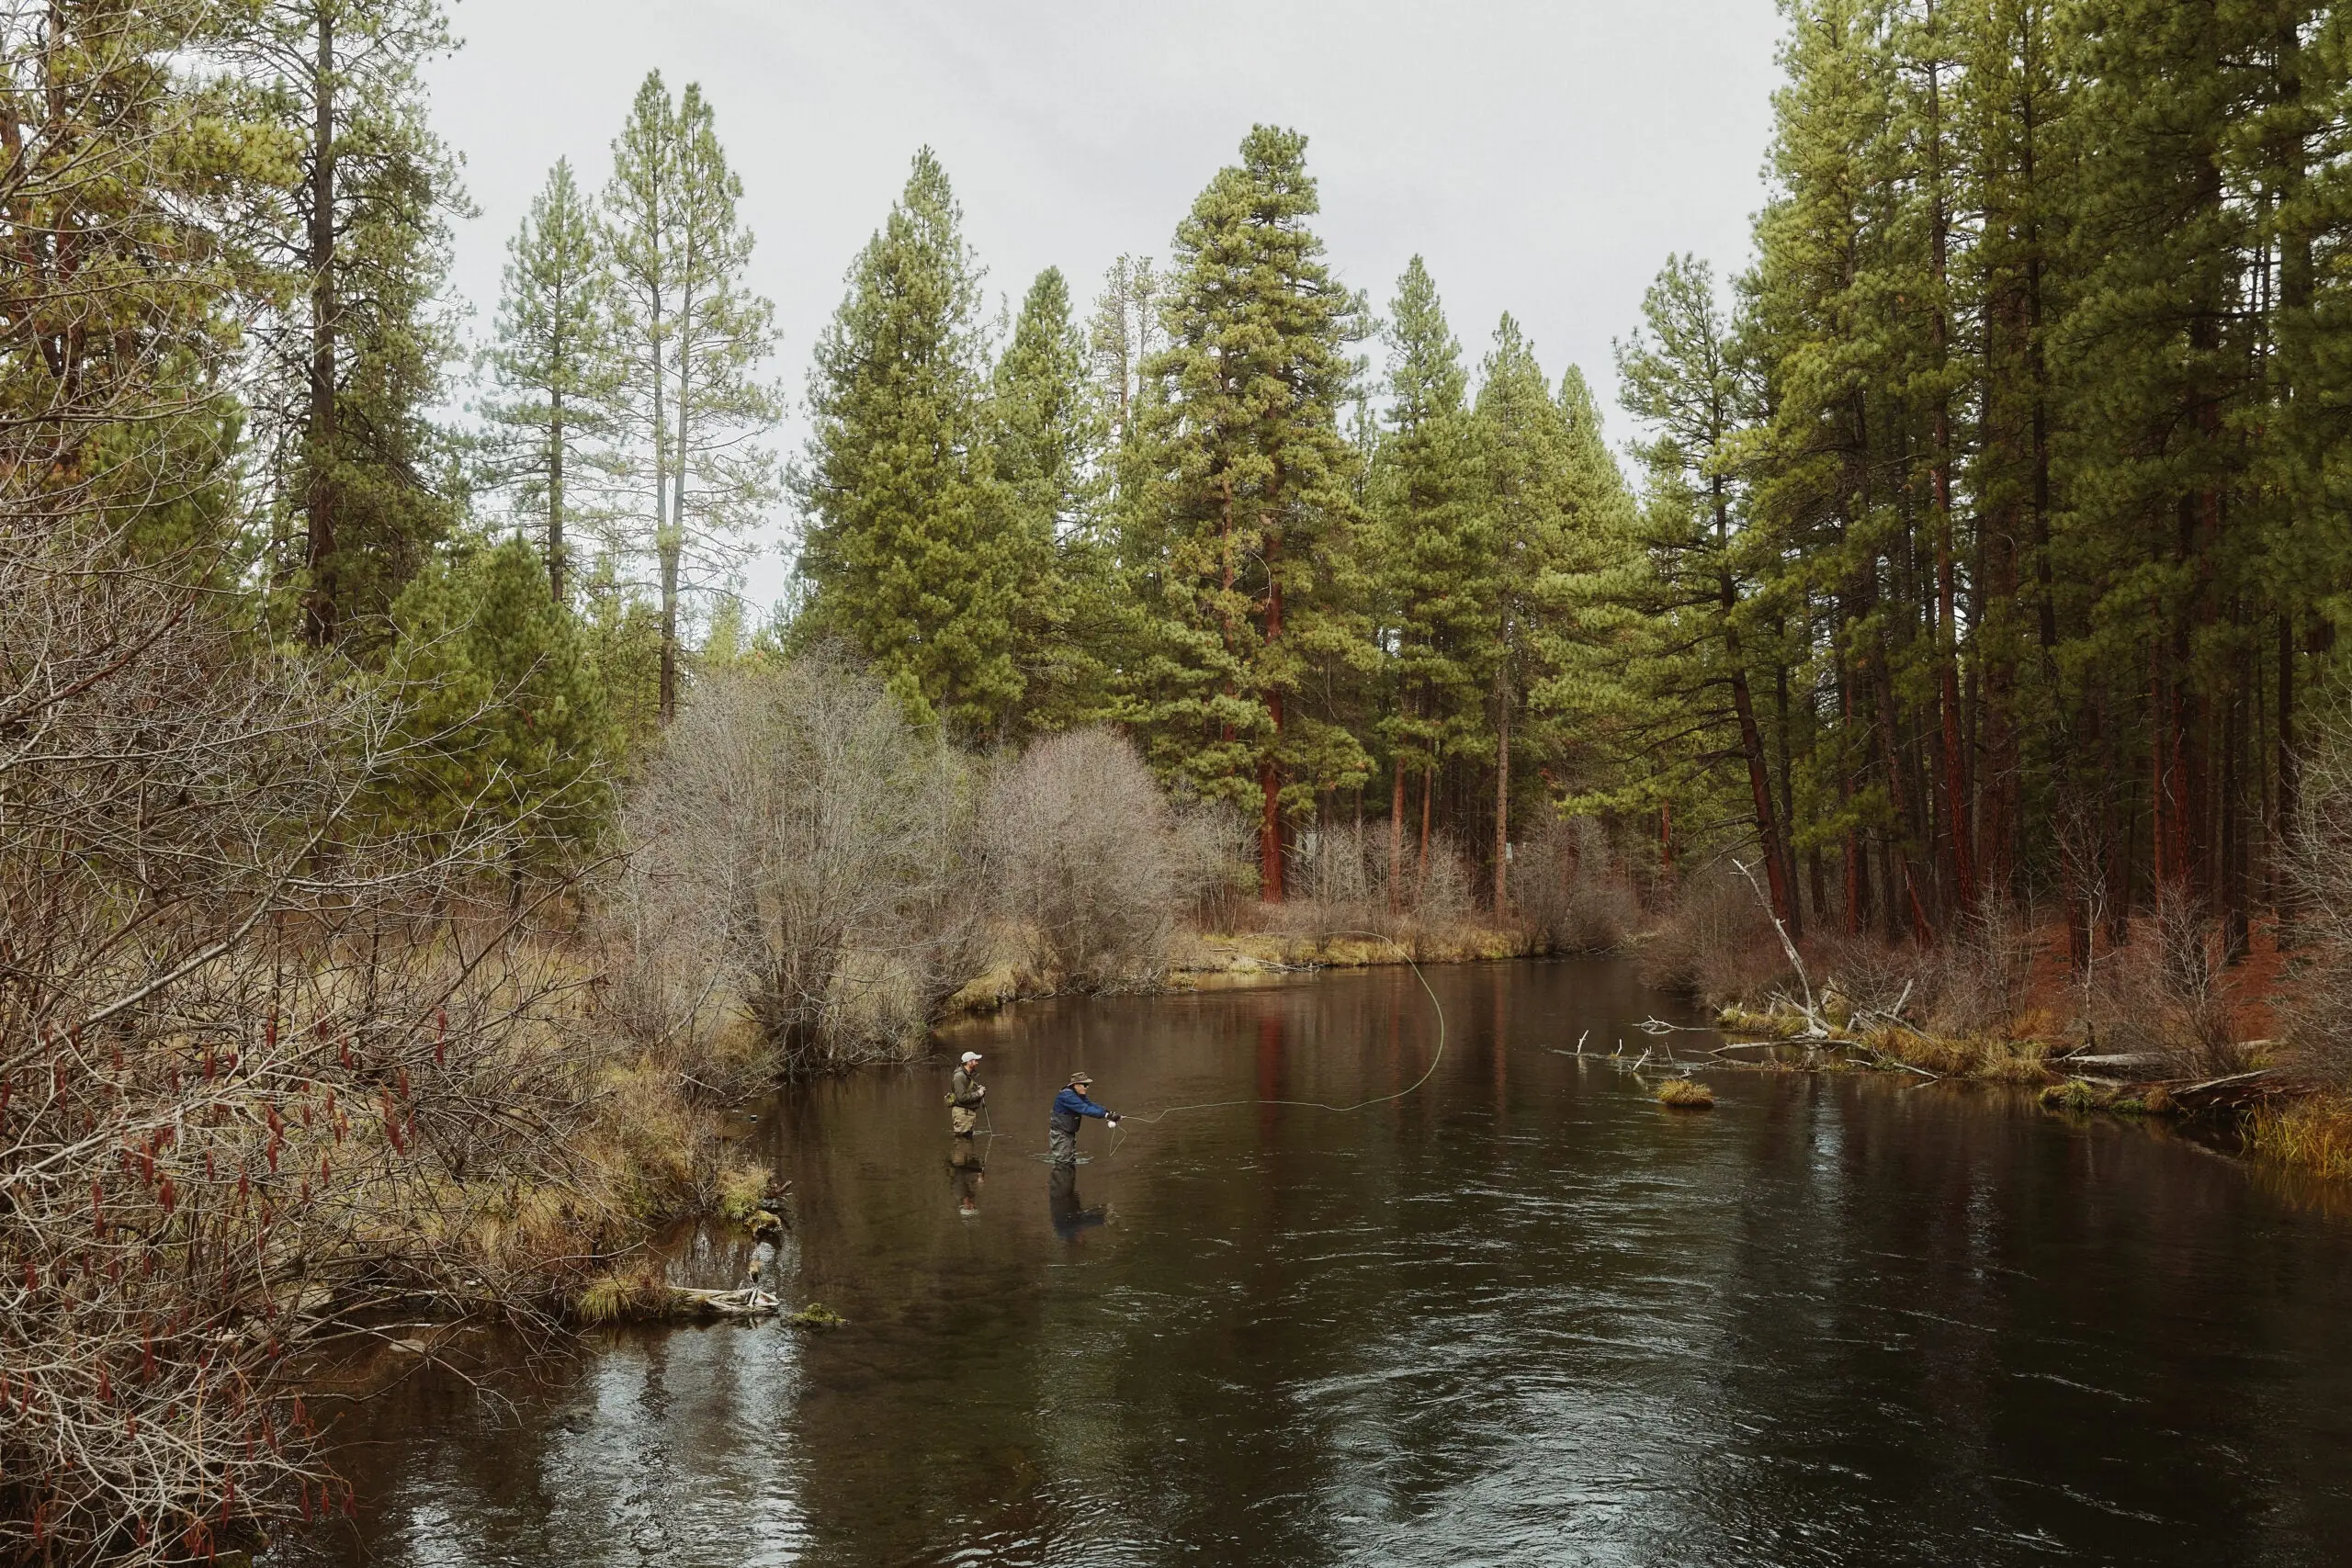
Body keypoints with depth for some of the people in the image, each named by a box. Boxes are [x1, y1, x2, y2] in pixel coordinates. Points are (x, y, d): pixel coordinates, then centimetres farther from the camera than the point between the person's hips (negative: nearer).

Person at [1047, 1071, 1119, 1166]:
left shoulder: (1079, 1095, 6)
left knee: (1070, 1162, 16)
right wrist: (1106, 1115, -37)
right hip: (1060, 1134, -10)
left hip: (1069, 1133, 10)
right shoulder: (1067, 1096, -25)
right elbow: (1084, 1109, -33)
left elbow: (1091, 1105, -4)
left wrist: (1109, 1113, -21)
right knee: (1063, 1163, -10)